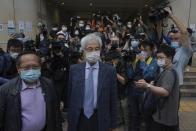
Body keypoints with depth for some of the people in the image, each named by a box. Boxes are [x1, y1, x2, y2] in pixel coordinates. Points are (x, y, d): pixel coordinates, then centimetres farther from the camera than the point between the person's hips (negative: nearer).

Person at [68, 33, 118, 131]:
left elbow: (113, 100, -4)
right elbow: (70, 97, 2)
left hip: (100, 119, -1)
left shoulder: (109, 70, -7)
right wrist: (70, 119, 4)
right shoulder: (74, 69, -2)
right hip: (79, 119, 1)